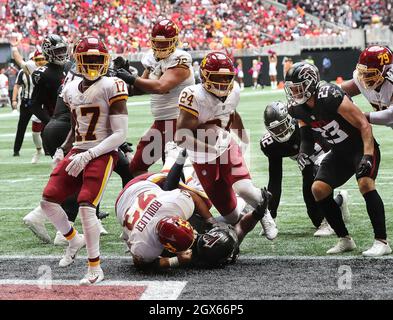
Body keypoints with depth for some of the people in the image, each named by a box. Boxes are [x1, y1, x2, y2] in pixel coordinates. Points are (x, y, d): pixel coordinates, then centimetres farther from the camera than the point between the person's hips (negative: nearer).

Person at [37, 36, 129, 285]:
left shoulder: (112, 87, -10)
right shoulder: (71, 90, 12)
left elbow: (120, 134, -14)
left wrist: (87, 156, -19)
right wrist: (63, 152, 17)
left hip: (103, 154, -7)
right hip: (77, 153, 7)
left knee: (86, 207, -20)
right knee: (48, 202, -3)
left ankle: (95, 269, -8)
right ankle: (74, 240, 27)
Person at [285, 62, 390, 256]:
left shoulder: (330, 97, -28)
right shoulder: (298, 109, -5)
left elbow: (363, 125, -26)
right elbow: (306, 135, 6)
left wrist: (367, 156, -34)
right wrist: (304, 151, -17)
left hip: (362, 147, -8)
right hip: (339, 153, 8)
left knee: (365, 183, -29)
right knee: (318, 189, -2)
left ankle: (382, 242, -23)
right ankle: (345, 240, 10)